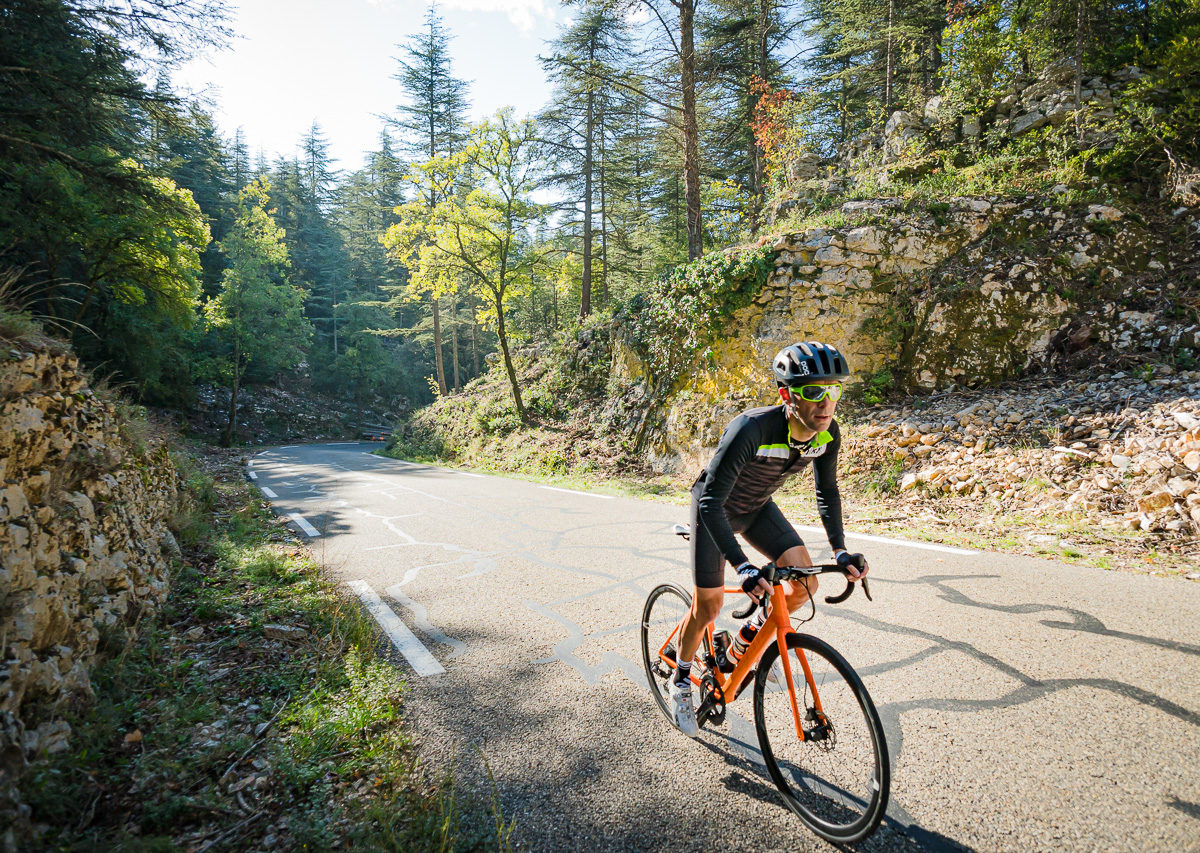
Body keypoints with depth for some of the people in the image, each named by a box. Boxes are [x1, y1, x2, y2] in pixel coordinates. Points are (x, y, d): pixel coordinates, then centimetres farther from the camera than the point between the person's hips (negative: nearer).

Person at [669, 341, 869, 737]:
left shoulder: (828, 433, -19)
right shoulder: (752, 429, -39)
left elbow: (827, 491, -1)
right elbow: (711, 502, -38)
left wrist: (840, 549, -10)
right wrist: (744, 567, -44)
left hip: (757, 507, 6)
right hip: (714, 508, -5)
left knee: (804, 585, -9)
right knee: (708, 606, -1)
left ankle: (745, 643, 19)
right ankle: (681, 682, 26)